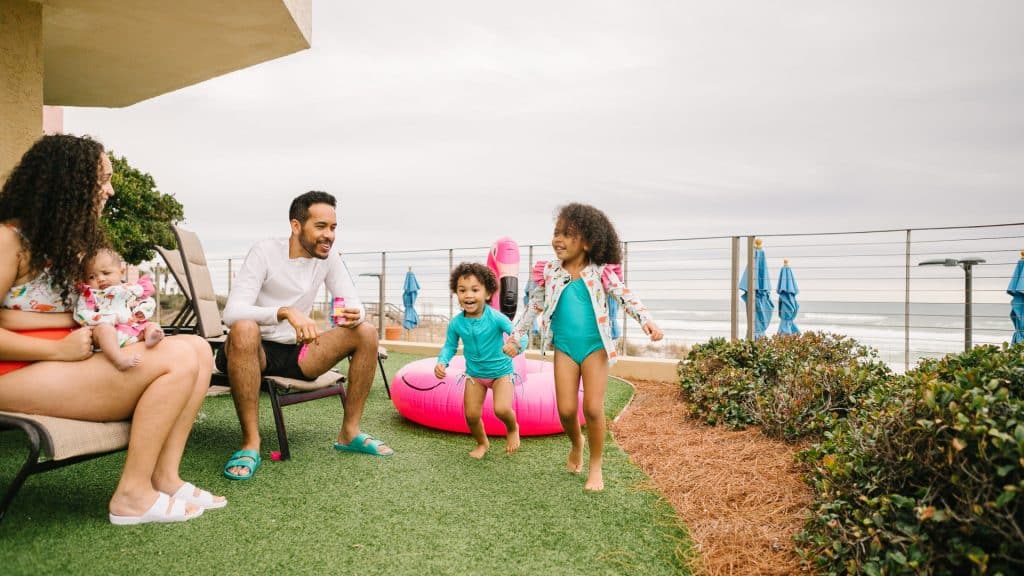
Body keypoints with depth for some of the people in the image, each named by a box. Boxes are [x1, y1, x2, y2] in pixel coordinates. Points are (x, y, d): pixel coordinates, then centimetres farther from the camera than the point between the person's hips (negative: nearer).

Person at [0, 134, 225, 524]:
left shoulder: (76, 239, 17)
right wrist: (61, 350, -18)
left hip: (69, 360, 9)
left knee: (197, 348, -8)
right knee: (176, 360, -24)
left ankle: (164, 478, -13)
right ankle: (132, 495, -16)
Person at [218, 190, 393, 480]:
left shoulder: (328, 256, -1)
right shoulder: (265, 252, -16)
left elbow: (355, 303, -2)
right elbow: (232, 311, -27)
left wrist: (354, 315, -29)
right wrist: (286, 311, -45)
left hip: (295, 351, 5)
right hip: (256, 350, -5)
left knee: (366, 333, -14)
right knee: (244, 330, -39)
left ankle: (349, 432, -5)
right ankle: (251, 442, -29)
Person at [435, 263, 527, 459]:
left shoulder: (496, 318, -24)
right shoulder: (456, 323, -13)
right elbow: (449, 346, 0)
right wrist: (442, 362, -20)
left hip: (501, 371, -3)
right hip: (474, 374, 4)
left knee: (502, 409, -23)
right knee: (471, 415, 2)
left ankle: (513, 428, 14)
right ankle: (482, 443, 34)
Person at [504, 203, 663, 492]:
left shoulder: (601, 273, -5)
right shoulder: (549, 273, 1)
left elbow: (626, 296, -10)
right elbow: (534, 307, 10)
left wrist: (647, 321, -26)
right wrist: (515, 337, 13)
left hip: (595, 347, -2)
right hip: (564, 348, 2)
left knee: (593, 408, -7)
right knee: (566, 409, -1)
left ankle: (596, 467, 15)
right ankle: (576, 443, 34)